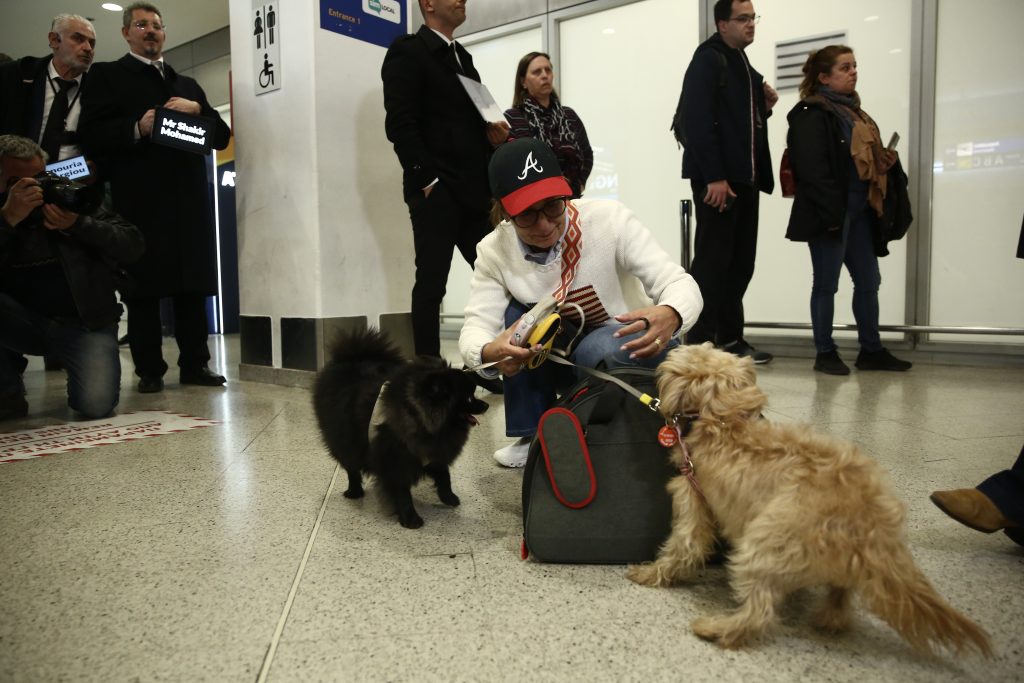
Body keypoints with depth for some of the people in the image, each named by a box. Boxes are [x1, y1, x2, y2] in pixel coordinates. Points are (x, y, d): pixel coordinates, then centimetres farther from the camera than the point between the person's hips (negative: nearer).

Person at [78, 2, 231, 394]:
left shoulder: (188, 85, 24)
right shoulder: (107, 75, 11)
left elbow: (221, 137, 16)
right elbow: (90, 134, -2)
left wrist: (197, 110, -1)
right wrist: (136, 128, -19)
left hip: (189, 200, 4)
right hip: (139, 201, -4)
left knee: (193, 286, 2)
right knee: (143, 288, -2)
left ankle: (195, 364, 8)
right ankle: (149, 370, 5)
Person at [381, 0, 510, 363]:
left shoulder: (463, 57, 23)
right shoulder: (407, 51, -2)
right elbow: (400, 124, -12)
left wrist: (494, 133, 6)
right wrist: (428, 180, -17)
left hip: (473, 190, 7)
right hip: (434, 191, -7)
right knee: (431, 284, -2)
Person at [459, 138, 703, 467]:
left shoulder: (609, 218, -23)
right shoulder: (494, 250, -14)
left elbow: (681, 283, -26)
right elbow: (474, 328, -21)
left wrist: (670, 316, -51)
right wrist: (490, 352, -47)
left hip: (629, 351, -3)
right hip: (563, 357, 3)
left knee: (600, 350, -35)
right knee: (517, 314, -24)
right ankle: (533, 434, -8)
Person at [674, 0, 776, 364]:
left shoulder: (744, 66, 21)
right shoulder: (708, 60, -6)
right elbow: (697, 120, -17)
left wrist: (765, 107, 6)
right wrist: (714, 177, -22)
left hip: (745, 177, 9)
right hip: (717, 179, -9)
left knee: (741, 261, 8)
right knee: (712, 260, -7)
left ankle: (730, 339, 17)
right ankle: (700, 343, 0)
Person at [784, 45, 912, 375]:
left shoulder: (853, 111, 18)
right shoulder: (812, 114, -10)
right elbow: (813, 169, -19)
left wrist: (884, 161, 5)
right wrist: (831, 213, -22)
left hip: (859, 210, 9)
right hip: (832, 212, -9)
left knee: (868, 280, 12)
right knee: (826, 283, 1)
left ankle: (871, 350, 23)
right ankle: (825, 353, 12)